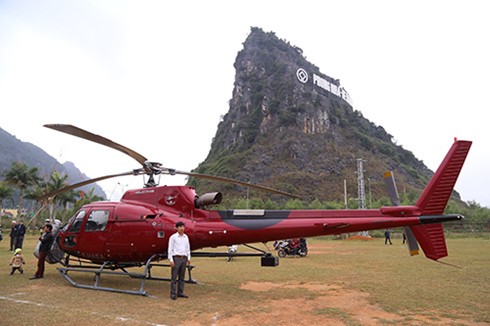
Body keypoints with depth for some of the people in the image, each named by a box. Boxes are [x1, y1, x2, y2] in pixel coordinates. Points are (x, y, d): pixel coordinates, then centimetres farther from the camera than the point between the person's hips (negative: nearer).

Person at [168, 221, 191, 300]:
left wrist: (188, 258, 12)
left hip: (184, 258, 5)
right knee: (174, 277, -2)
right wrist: (171, 260, -11)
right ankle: (173, 294, 4)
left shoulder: (186, 237, 11)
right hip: (176, 258, -5)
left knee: (182, 277, 9)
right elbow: (170, 249, -6)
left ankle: (180, 292, 17)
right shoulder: (173, 237, -4)